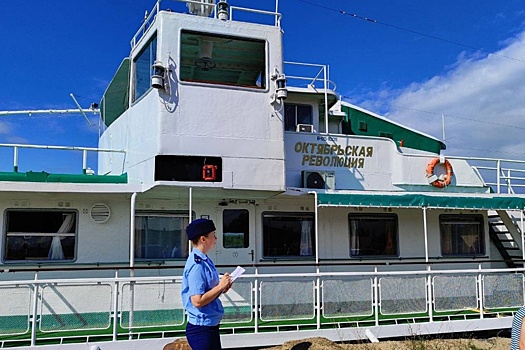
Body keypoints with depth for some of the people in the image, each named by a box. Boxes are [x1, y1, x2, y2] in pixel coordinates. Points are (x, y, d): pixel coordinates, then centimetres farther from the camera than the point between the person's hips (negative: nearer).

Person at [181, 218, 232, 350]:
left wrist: (221, 288, 2)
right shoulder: (197, 265, -21)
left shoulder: (204, 261, 8)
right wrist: (220, 286, -19)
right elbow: (197, 301, -25)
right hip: (202, 328, -10)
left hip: (210, 325, 10)